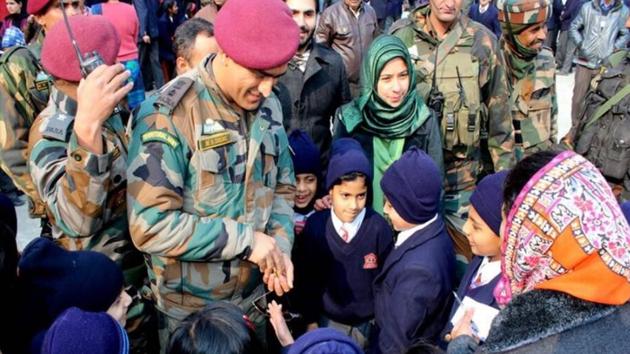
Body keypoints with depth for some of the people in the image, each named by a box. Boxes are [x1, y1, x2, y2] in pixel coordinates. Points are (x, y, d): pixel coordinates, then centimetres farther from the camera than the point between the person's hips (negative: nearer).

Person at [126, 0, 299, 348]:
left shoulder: (268, 107, -2)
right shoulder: (168, 115, -23)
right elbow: (150, 226, -27)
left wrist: (280, 245, -9)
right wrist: (246, 239, -23)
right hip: (189, 309, -5)